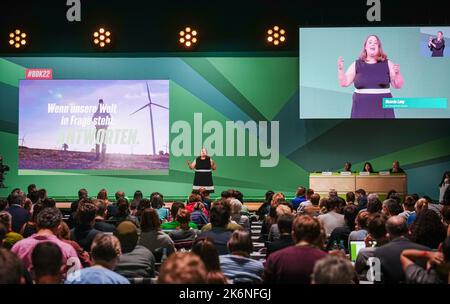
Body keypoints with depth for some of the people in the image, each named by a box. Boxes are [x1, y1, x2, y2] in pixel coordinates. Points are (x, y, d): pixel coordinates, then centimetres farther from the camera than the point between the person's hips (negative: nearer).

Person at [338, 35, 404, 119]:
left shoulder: (387, 64, 5)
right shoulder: (356, 65, 7)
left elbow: (398, 85, 2)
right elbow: (344, 83, 3)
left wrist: (397, 73, -16)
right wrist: (340, 69, -11)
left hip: (383, 110, 0)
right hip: (362, 110, 0)